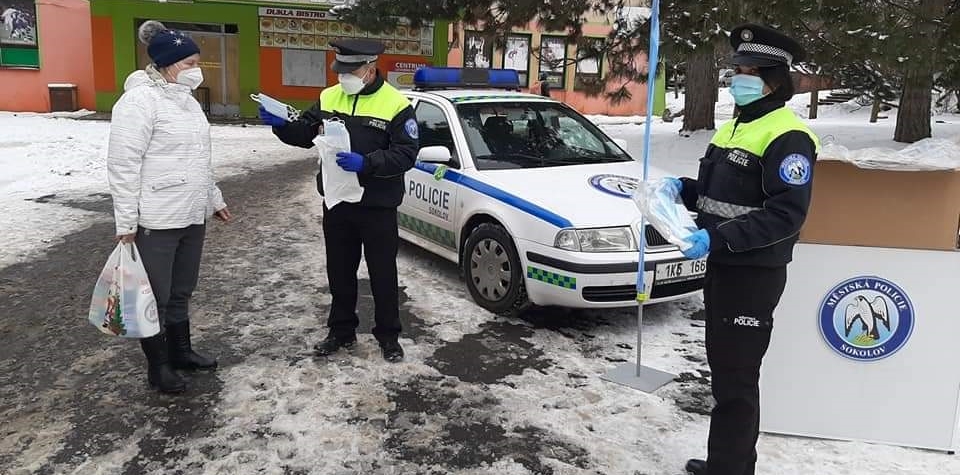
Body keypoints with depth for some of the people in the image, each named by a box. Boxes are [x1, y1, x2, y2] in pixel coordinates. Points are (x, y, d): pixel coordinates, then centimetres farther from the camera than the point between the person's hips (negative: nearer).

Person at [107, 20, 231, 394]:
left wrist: (214, 199, 24)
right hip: (156, 221, -8)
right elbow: (122, 165, -17)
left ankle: (181, 352, 36)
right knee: (156, 297, 6)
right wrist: (126, 222, -17)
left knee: (181, 292, 20)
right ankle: (157, 366, 21)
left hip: (192, 216, 8)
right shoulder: (140, 100, -15)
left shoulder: (185, 99, 13)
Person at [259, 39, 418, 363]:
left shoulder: (396, 105, -12)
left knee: (382, 272, 6)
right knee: (340, 270, 15)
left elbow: (406, 154, -17)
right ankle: (341, 330, 31)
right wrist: (281, 125, -15)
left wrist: (365, 163, -30)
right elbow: (305, 135, 6)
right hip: (336, 201, 5)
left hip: (377, 205, -5)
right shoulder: (329, 97, 4)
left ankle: (388, 335, 21)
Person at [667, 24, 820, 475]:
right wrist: (685, 189, 1)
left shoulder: (788, 137, -15)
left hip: (754, 274, -10)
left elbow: (786, 215, -23)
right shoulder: (734, 126, 14)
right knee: (722, 367, 19)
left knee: (736, 378, -3)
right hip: (722, 265, 10)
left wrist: (717, 238, -29)